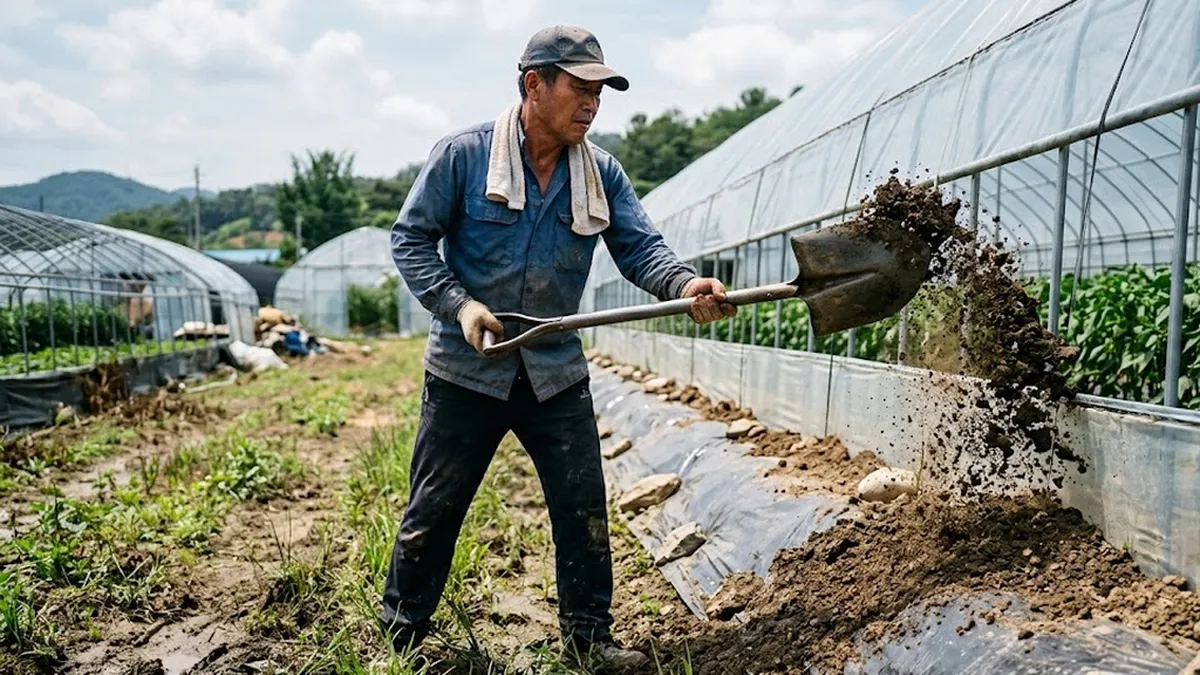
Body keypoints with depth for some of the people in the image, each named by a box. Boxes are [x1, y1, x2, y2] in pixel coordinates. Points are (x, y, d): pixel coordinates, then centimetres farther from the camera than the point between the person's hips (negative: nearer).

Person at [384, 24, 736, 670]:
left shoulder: (601, 172, 0)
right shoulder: (462, 154, -10)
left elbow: (640, 247, -7)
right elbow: (410, 237, -5)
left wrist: (686, 284, -29)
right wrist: (458, 303, -19)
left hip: (557, 369, 3)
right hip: (466, 368, -3)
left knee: (584, 507, 8)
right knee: (434, 508, 9)